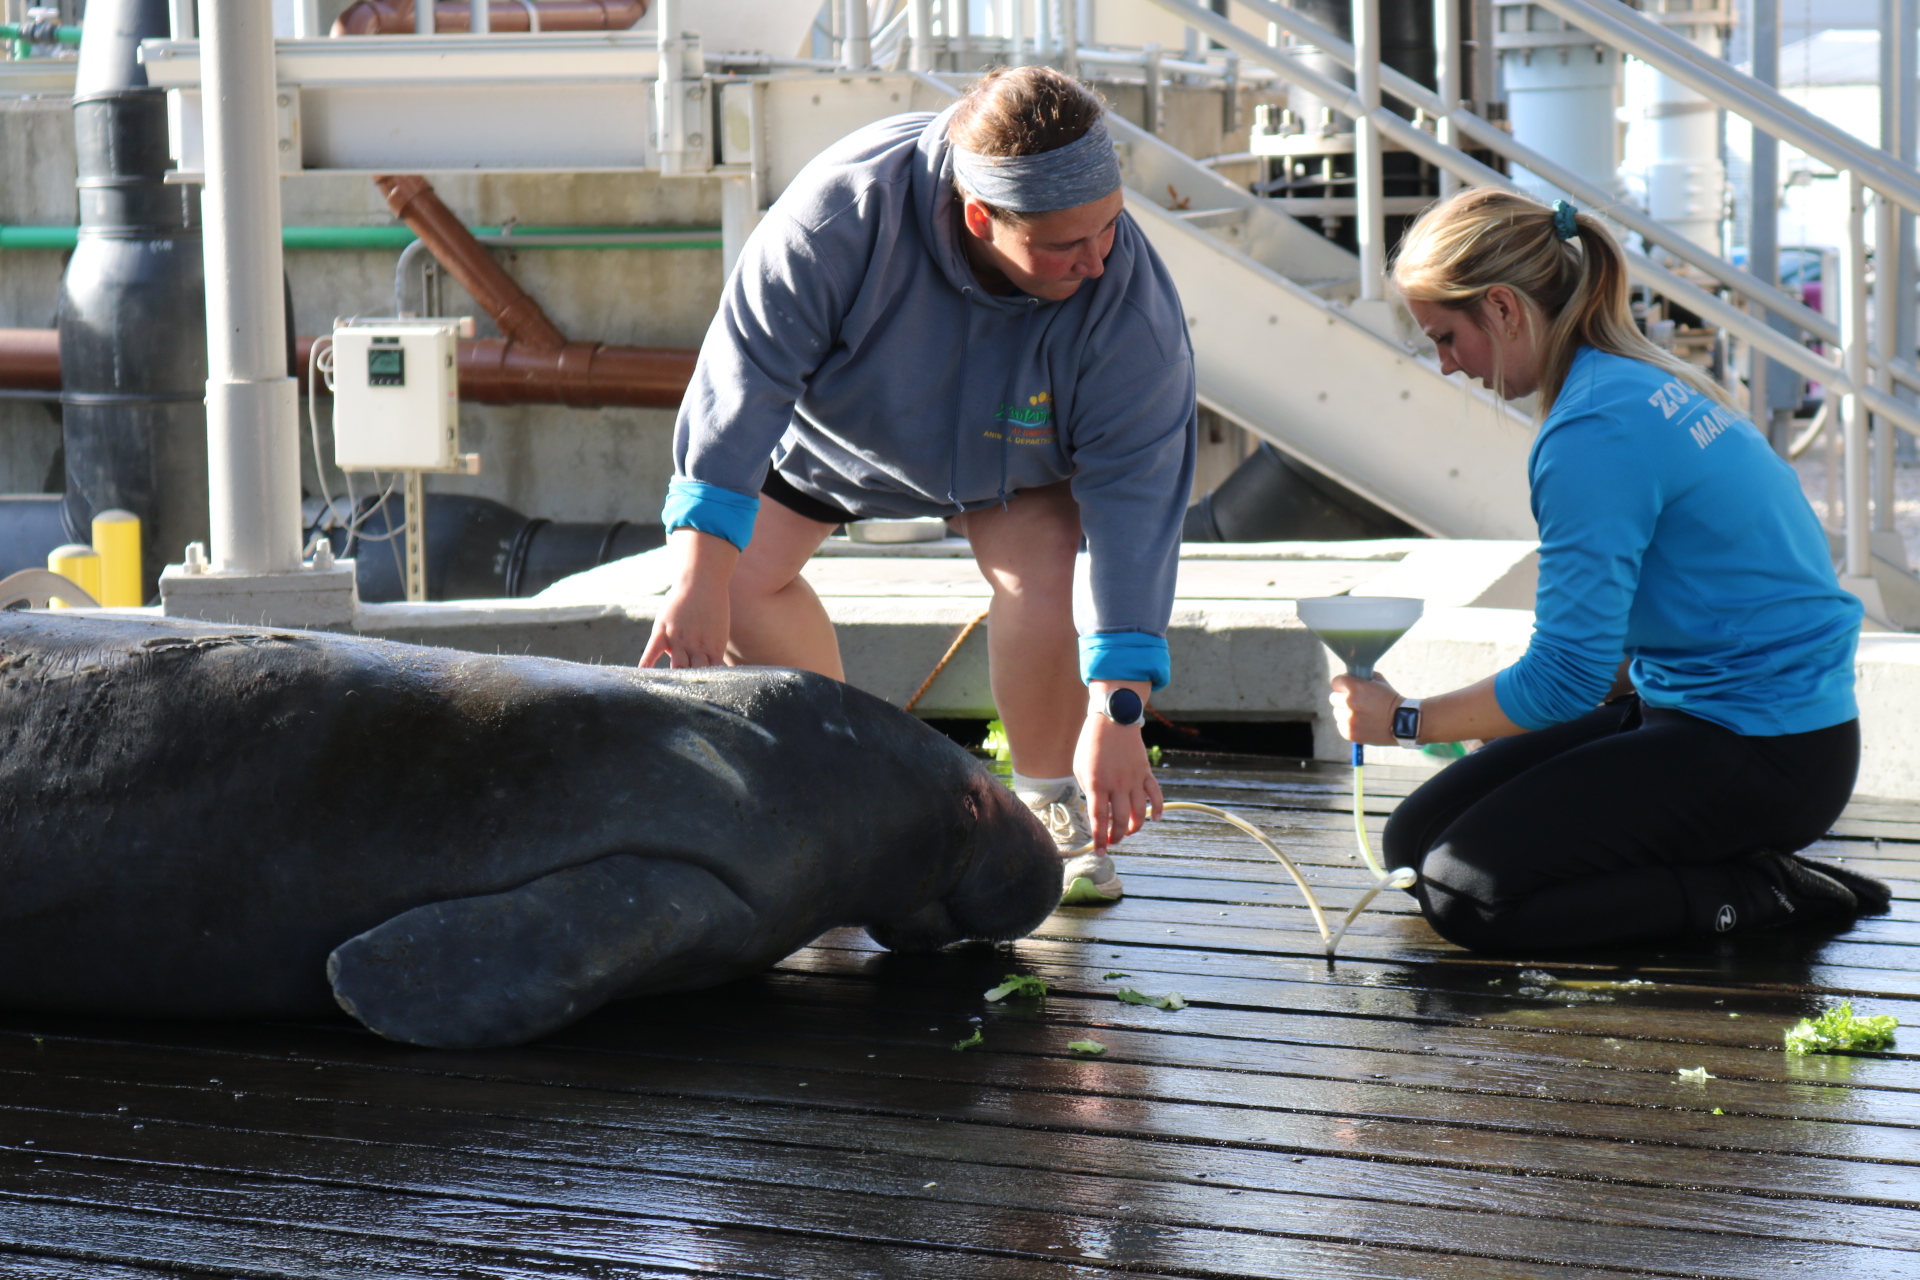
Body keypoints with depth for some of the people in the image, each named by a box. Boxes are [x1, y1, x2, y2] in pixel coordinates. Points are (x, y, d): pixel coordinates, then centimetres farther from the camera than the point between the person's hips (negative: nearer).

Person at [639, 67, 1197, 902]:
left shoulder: (1127, 296, -37)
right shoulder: (844, 206, -42)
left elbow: (1134, 499, -36)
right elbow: (744, 380, -37)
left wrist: (1115, 715, -42)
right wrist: (699, 583, -40)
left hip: (1011, 457, -1)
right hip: (835, 422, 1)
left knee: (1041, 586, -26)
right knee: (738, 584, -12)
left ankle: (1047, 805, -1)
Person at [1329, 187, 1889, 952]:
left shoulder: (1597, 431, -22)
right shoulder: (1641, 381, 9)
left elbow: (1565, 676, -19)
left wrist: (1404, 720, -7)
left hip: (1765, 756, -10)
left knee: (1463, 893, -15)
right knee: (1415, 838, 7)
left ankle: (1761, 893, -7)